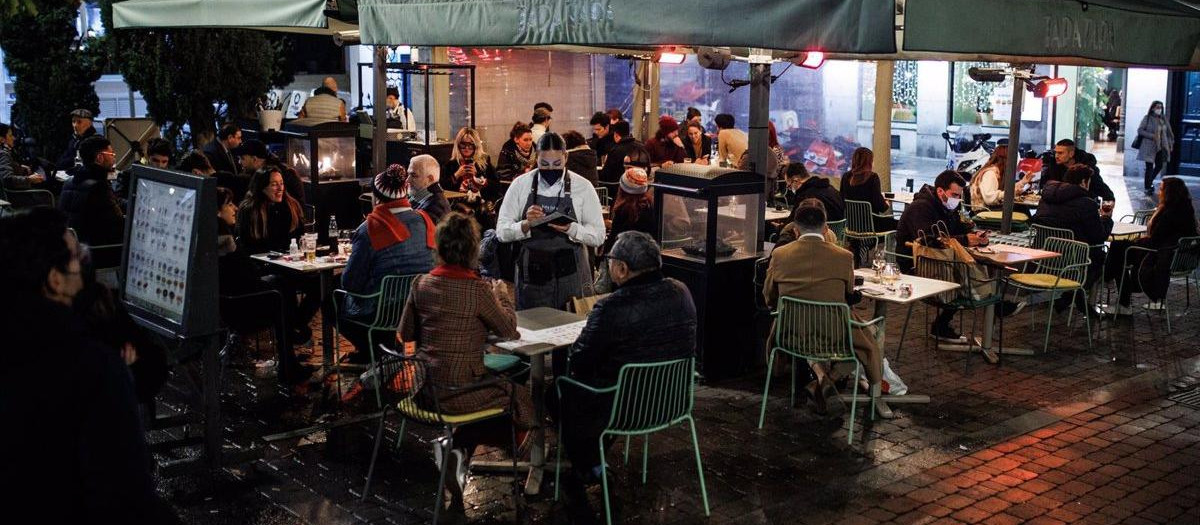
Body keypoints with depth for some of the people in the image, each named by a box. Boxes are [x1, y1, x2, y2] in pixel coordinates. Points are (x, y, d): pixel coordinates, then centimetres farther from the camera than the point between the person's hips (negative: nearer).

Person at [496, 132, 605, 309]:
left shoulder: (583, 187, 0)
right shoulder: (520, 185, 2)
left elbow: (598, 235, 0)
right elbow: (502, 231, 0)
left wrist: (571, 229, -18)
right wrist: (526, 225, -18)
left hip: (570, 275, 0)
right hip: (532, 276, 0)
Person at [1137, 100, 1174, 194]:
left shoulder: (1163, 119, 10)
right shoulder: (1147, 118, -5)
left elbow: (1168, 133, 16)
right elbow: (1140, 130, -10)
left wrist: (1170, 143, 7)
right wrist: (1152, 136, -18)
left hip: (1160, 147, 6)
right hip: (1149, 147, -6)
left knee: (1159, 166, 8)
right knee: (1150, 167, -4)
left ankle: (1150, 182, 31)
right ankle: (1147, 187, 7)